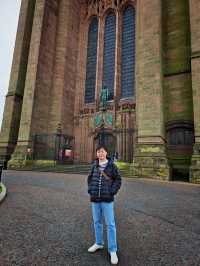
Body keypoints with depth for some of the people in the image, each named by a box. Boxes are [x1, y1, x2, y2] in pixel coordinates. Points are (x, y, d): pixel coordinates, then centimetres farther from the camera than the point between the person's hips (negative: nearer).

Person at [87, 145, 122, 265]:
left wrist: (112, 192, -11)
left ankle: (113, 250, 17)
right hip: (95, 199, 4)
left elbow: (118, 180, -4)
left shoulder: (112, 166, -7)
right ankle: (99, 243, 38)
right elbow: (90, 178, 14)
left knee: (110, 224, 3)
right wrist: (90, 190, 2)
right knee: (97, 222, 18)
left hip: (107, 199, -4)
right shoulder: (94, 166, 3)